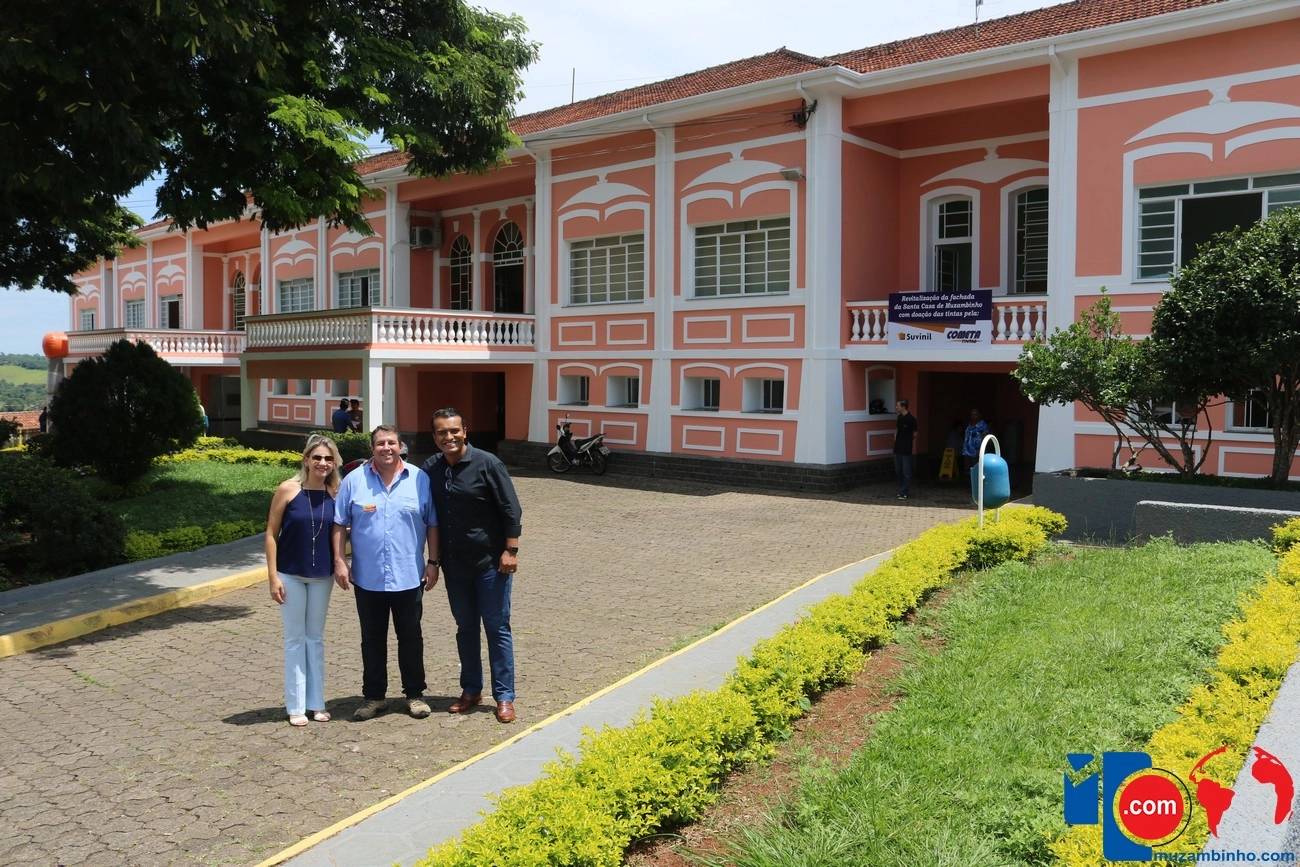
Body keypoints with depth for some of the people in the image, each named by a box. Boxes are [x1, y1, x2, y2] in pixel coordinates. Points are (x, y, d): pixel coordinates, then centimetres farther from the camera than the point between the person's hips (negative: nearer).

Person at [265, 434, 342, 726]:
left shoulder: (335, 493, -4)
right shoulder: (288, 489, -10)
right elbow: (271, 534, -8)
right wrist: (273, 576, -11)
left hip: (322, 576, 3)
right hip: (291, 575, -2)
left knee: (316, 638, 12)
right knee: (295, 639, 6)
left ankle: (316, 702, 22)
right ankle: (296, 706, 15)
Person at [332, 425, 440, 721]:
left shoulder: (419, 479, -1)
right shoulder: (354, 480, -1)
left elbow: (432, 524, 3)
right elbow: (340, 524, 1)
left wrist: (433, 562, -1)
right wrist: (339, 561, -6)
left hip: (409, 576, 0)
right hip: (367, 577, 1)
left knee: (410, 637, 10)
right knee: (372, 639, 11)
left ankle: (414, 694, 23)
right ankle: (373, 695, 24)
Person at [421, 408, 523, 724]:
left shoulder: (487, 464, -12)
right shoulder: (430, 469, 1)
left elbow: (511, 509, -10)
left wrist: (510, 550, -14)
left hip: (490, 562, -4)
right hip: (454, 564, 5)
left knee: (497, 628, 3)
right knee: (465, 628, 15)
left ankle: (504, 697, 11)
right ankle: (471, 690, 28)